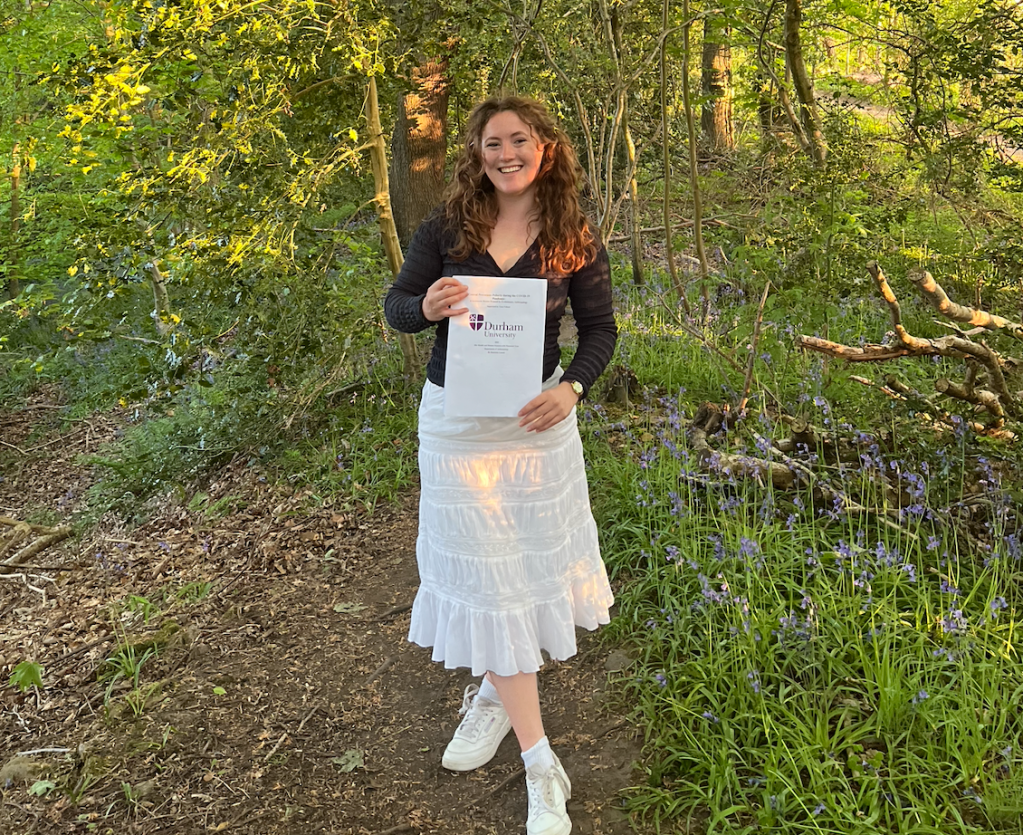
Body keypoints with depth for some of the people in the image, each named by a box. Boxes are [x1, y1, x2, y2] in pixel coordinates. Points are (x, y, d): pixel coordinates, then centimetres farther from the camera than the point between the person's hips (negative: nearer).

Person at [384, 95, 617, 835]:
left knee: (532, 557, 14)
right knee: (486, 576, 3)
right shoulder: (446, 228, -5)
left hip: (537, 416, 1)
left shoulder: (574, 239, -5)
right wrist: (425, 308, -25)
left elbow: (600, 328, -2)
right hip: (456, 420, 0)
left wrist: (571, 388, -21)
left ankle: (495, 693, 42)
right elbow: (395, 305, 0)